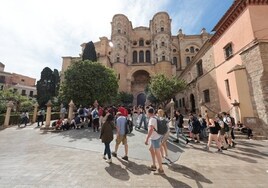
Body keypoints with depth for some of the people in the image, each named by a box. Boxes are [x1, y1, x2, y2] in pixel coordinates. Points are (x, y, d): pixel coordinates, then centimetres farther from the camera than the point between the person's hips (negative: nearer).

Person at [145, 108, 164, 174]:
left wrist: (147, 139, -32)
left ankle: (161, 169, 19)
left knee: (157, 153, 3)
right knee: (151, 149, 21)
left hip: (155, 138, -10)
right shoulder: (155, 118, 7)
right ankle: (154, 165, 32)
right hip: (155, 137, 10)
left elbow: (151, 129, -33)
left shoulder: (152, 119, -21)